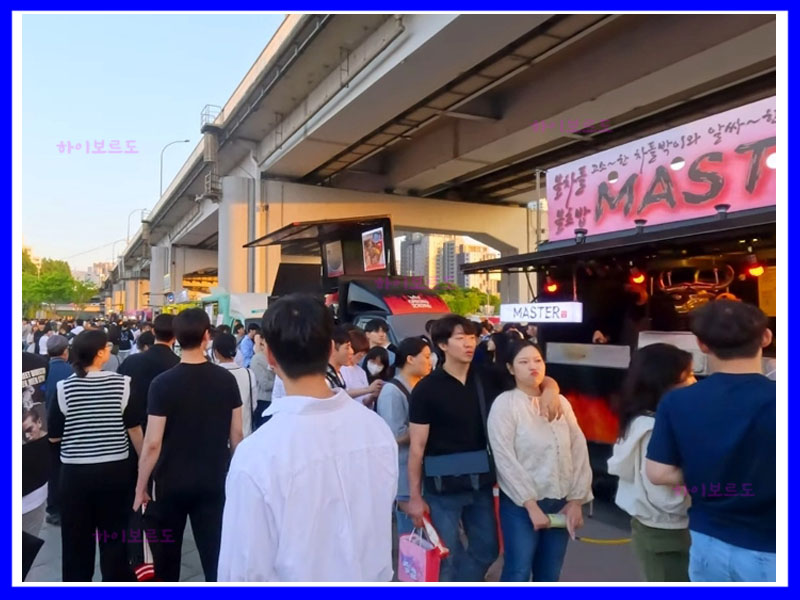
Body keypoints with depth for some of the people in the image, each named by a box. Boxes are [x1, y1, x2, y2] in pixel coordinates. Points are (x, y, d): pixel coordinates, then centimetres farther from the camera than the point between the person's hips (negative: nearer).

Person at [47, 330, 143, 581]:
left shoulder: (64, 388, -8)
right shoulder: (122, 384, -11)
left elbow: (53, 436, -1)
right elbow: (135, 429, -5)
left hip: (75, 472, 0)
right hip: (115, 469, 0)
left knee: (76, 539, 16)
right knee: (114, 537, 15)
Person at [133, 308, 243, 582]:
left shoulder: (162, 383, -13)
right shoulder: (226, 380, -5)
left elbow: (153, 443, -13)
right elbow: (236, 434, 1)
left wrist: (140, 487, -1)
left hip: (169, 483, -1)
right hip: (213, 482, 2)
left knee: (166, 560, 18)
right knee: (216, 556, 9)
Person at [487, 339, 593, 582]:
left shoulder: (561, 402, 5)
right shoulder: (504, 404, -9)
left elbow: (580, 451, 4)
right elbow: (505, 460, -14)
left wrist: (576, 501, -1)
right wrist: (532, 505, -15)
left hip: (560, 502, 5)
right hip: (521, 504, -4)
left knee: (549, 575, 14)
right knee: (518, 573, 0)